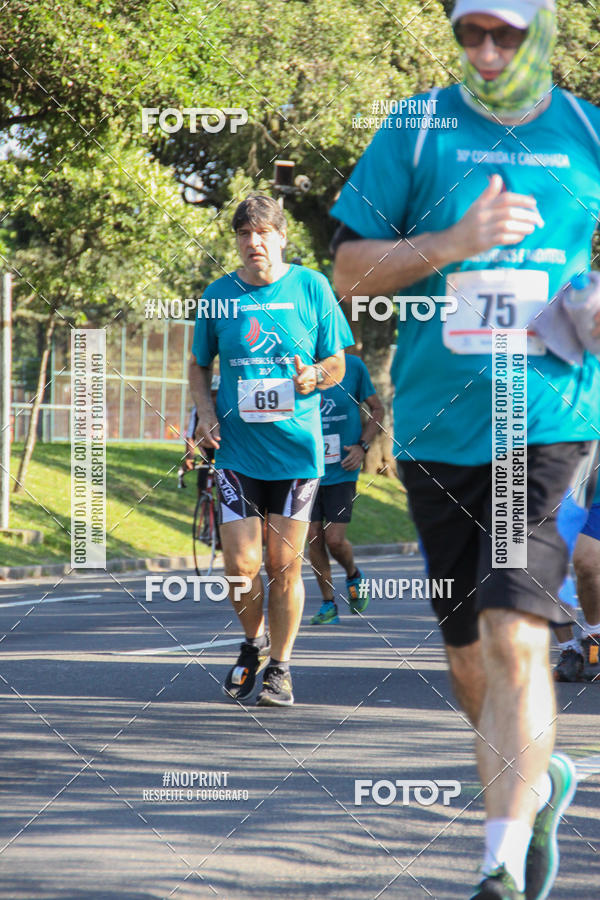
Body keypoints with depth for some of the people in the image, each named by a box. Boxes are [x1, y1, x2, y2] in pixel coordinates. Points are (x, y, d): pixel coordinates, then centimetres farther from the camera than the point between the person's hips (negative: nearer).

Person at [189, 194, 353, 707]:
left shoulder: (311, 288, 1)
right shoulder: (219, 295, 5)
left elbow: (337, 365, 7)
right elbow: (200, 366, 16)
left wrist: (313, 376, -15)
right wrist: (205, 411, -2)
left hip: (296, 448, -1)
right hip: (237, 449, 1)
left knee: (285, 565, 1)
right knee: (240, 565, -4)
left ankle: (279, 668, 15)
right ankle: (254, 643, 23)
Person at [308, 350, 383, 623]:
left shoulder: (352, 366, -4)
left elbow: (377, 409, 6)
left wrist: (362, 446, -6)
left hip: (341, 470, -2)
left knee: (334, 539, -8)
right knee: (314, 539, 0)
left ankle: (353, 576, 25)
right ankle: (328, 605, 15)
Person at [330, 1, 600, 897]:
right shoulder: (418, 130, 4)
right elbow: (351, 271, 1)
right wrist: (455, 240, -14)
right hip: (437, 429, 2)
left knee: (515, 637, -17)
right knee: (468, 657, 11)